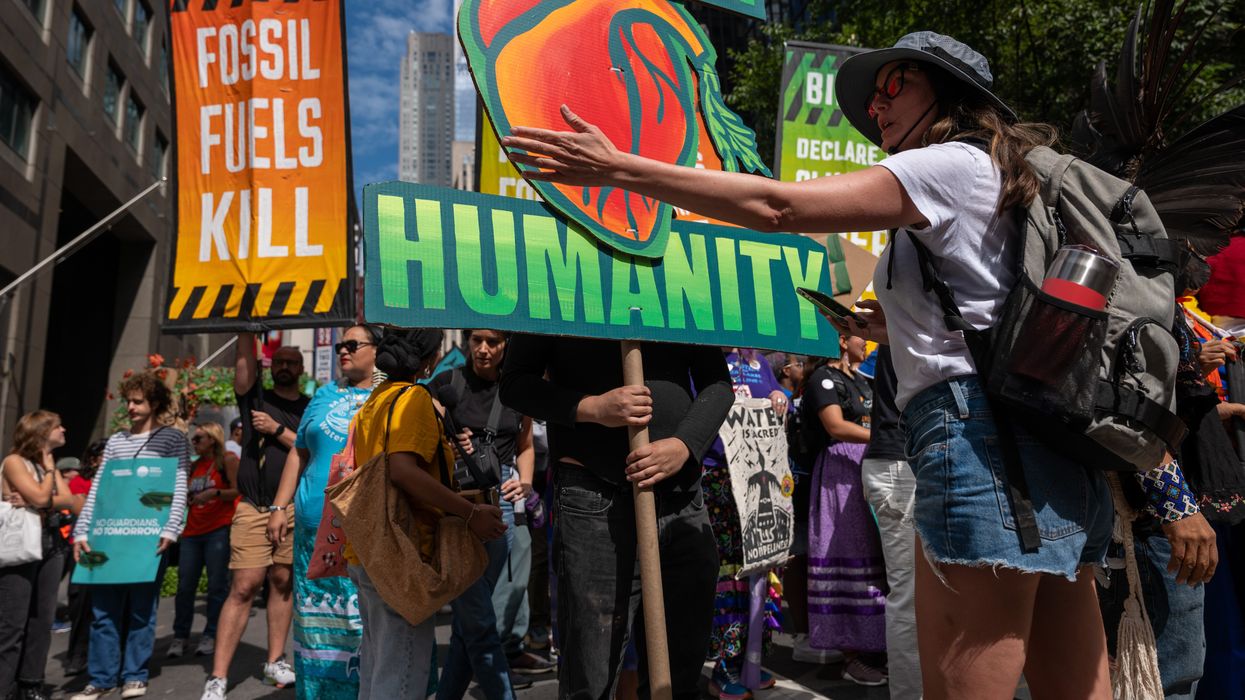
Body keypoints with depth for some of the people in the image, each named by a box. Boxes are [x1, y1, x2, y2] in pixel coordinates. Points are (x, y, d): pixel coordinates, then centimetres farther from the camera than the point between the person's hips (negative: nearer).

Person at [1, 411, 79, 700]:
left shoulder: (48, 465, 16)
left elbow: (74, 502, 3)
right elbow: (41, 497, -17)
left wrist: (34, 503, -11)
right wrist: (49, 466, -3)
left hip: (51, 545, 7)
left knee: (42, 621, 6)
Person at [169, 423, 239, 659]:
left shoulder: (227, 460, 1)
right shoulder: (194, 466, 19)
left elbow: (238, 491, -8)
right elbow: (186, 497, 22)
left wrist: (214, 493, -22)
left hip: (219, 530, -6)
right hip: (192, 531, 6)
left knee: (217, 585, -3)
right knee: (185, 586, 3)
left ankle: (210, 635, 4)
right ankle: (180, 636, 12)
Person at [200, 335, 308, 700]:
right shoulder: (255, 397, 10)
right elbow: (244, 359, -4)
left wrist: (276, 430, -8)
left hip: (294, 509, 1)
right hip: (253, 508, -1)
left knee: (282, 584, 8)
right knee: (244, 587, -7)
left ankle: (274, 662, 20)